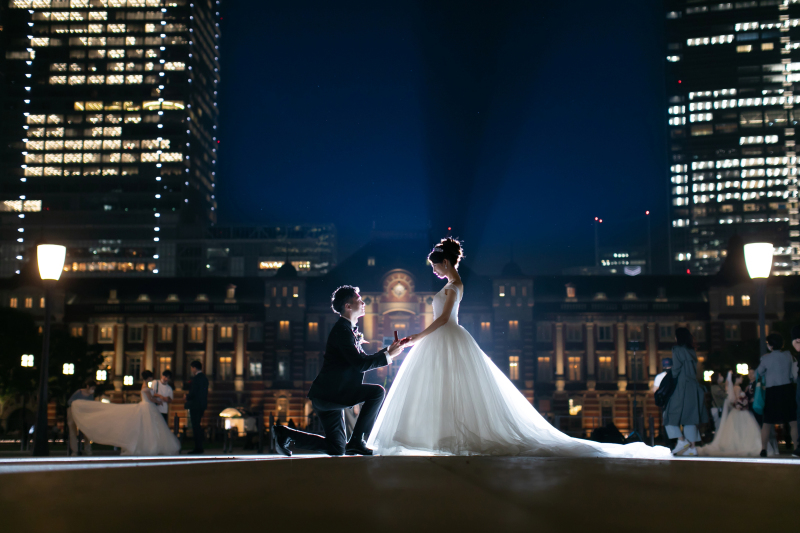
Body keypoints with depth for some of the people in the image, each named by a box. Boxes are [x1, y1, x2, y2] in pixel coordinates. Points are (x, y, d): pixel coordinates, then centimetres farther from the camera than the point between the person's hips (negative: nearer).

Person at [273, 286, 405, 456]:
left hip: (331, 395, 10)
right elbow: (360, 364, -22)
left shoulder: (348, 329, 18)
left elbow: (364, 358, 18)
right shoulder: (343, 329, -14)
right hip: (330, 393, -10)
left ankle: (285, 434, 15)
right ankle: (356, 441, -9)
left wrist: (387, 350, 8)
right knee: (378, 391, -16)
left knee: (337, 450, 12)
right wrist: (387, 355, -14)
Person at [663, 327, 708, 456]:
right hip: (693, 387, 7)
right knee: (690, 417, 8)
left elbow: (676, 369, -10)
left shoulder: (677, 350, -7)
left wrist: (672, 380, 6)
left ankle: (682, 440, -14)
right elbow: (694, 371, 14)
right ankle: (692, 446, 5)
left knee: (671, 415, 0)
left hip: (681, 388, -7)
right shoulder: (692, 352, 13)